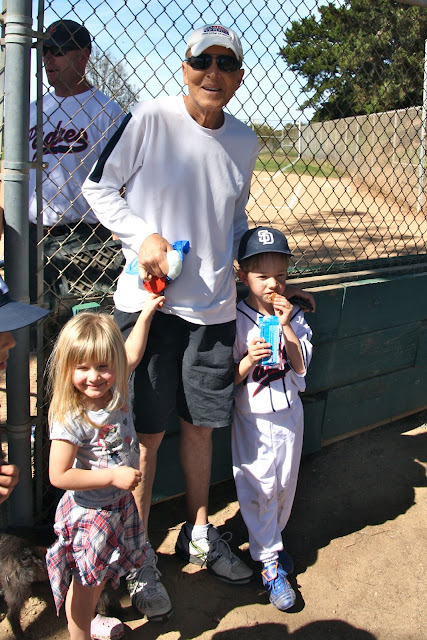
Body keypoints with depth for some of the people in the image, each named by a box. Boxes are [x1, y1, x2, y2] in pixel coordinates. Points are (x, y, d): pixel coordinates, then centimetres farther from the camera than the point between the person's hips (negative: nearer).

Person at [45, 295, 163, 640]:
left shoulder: (115, 391, -10)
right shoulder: (70, 419, -30)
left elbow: (132, 355, 9)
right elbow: (59, 475, -27)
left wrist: (145, 314, 11)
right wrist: (113, 476, -27)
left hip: (119, 503, 7)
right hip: (89, 512, -7)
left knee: (102, 573, 27)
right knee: (85, 580, 13)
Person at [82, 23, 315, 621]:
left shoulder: (244, 141, 6)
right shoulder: (150, 118, -8)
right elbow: (98, 186, -1)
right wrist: (142, 235, -14)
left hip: (213, 307, 4)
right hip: (149, 301, -4)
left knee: (201, 424, 15)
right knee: (147, 434, 3)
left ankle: (198, 534, 36)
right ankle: (138, 556, 23)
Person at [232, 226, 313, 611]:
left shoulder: (294, 317, -1)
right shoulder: (236, 321, -12)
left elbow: (301, 366, -11)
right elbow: (229, 380, -10)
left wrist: (287, 327, -21)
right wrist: (248, 361, -29)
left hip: (289, 414, 4)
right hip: (253, 419, -4)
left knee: (285, 483, 15)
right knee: (259, 487, 2)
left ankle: (269, 540, 40)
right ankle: (270, 564, 16)